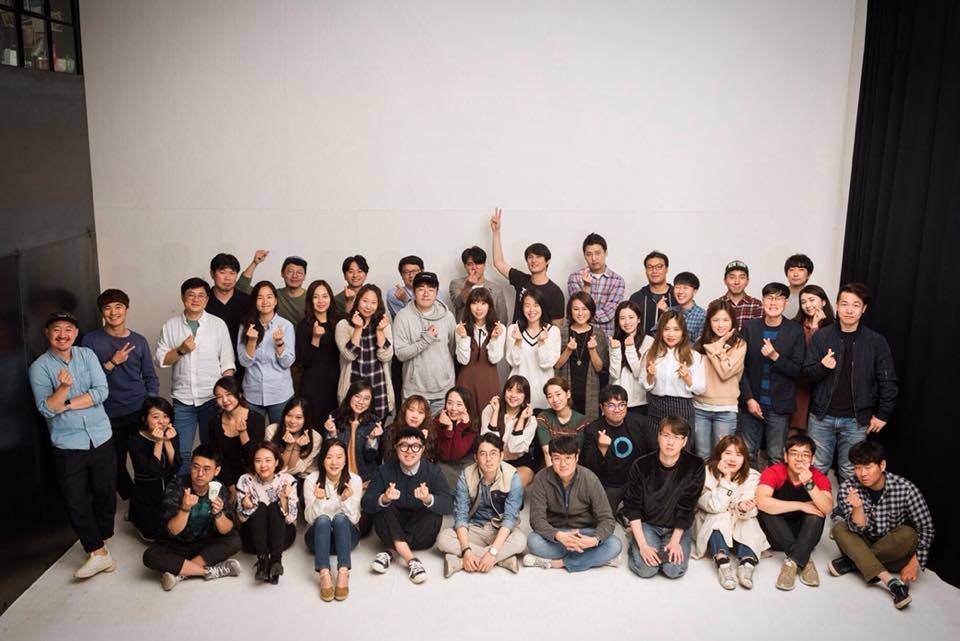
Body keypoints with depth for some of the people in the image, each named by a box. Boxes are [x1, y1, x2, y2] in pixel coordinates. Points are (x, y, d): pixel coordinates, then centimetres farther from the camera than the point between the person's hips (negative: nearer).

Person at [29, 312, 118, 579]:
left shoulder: (87, 355, 2)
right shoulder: (39, 367, -5)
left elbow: (102, 391, -8)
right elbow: (46, 408, -13)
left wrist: (66, 404, -14)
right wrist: (64, 387, -30)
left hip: (101, 438, 2)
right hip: (68, 445, -2)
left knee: (106, 493, 12)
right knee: (76, 501, 0)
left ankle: (101, 539, 34)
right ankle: (98, 552, 9)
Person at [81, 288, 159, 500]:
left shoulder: (138, 340, 5)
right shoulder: (91, 341, -2)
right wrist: (112, 362, -16)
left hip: (140, 411, 1)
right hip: (110, 416, -1)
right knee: (117, 465, 10)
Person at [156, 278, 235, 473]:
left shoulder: (218, 324, 0)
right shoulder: (170, 325, 4)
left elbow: (227, 363, 0)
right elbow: (161, 360, 3)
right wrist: (181, 350, -15)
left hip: (212, 398, -1)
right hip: (182, 399, 1)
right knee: (180, 452, 5)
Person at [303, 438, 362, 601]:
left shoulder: (354, 480, -6)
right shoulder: (312, 480, -7)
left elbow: (353, 519, -8)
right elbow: (310, 518, -9)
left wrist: (346, 500, -27)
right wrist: (319, 500, -28)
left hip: (346, 534, 0)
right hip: (318, 535, 0)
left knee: (340, 518, -32)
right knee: (323, 519, -32)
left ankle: (343, 573, -43)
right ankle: (324, 574, -45)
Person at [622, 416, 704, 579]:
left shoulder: (694, 466, -14)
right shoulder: (641, 465, -15)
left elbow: (687, 508, -10)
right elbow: (632, 507, -11)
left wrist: (675, 540, -13)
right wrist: (643, 545, -18)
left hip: (678, 527, 1)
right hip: (646, 523, -1)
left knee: (674, 570, -19)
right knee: (646, 569, -20)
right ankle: (635, 545, 12)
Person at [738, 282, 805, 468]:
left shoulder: (795, 331, 0)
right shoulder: (749, 327, 3)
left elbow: (798, 370, -2)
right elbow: (740, 367, 2)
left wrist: (775, 356, -18)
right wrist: (749, 398, -5)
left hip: (779, 406, -1)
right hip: (751, 402, 1)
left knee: (776, 458, 2)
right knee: (748, 454, 8)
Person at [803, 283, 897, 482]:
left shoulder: (876, 341, -1)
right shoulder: (821, 336, 0)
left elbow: (888, 381, 2)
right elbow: (807, 372, -1)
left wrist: (883, 414, 0)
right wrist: (822, 366, -21)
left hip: (856, 420, -1)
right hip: (821, 417, 1)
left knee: (850, 473, 7)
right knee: (816, 469, 8)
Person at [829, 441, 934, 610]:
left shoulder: (905, 488, -19)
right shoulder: (848, 488, -17)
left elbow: (926, 528, -14)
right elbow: (858, 529, -21)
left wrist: (915, 562, -22)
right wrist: (858, 507, -41)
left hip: (895, 549, -1)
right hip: (863, 545, 1)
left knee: (908, 535, -31)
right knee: (839, 528, -26)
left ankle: (852, 561, -18)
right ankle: (890, 581, -34)